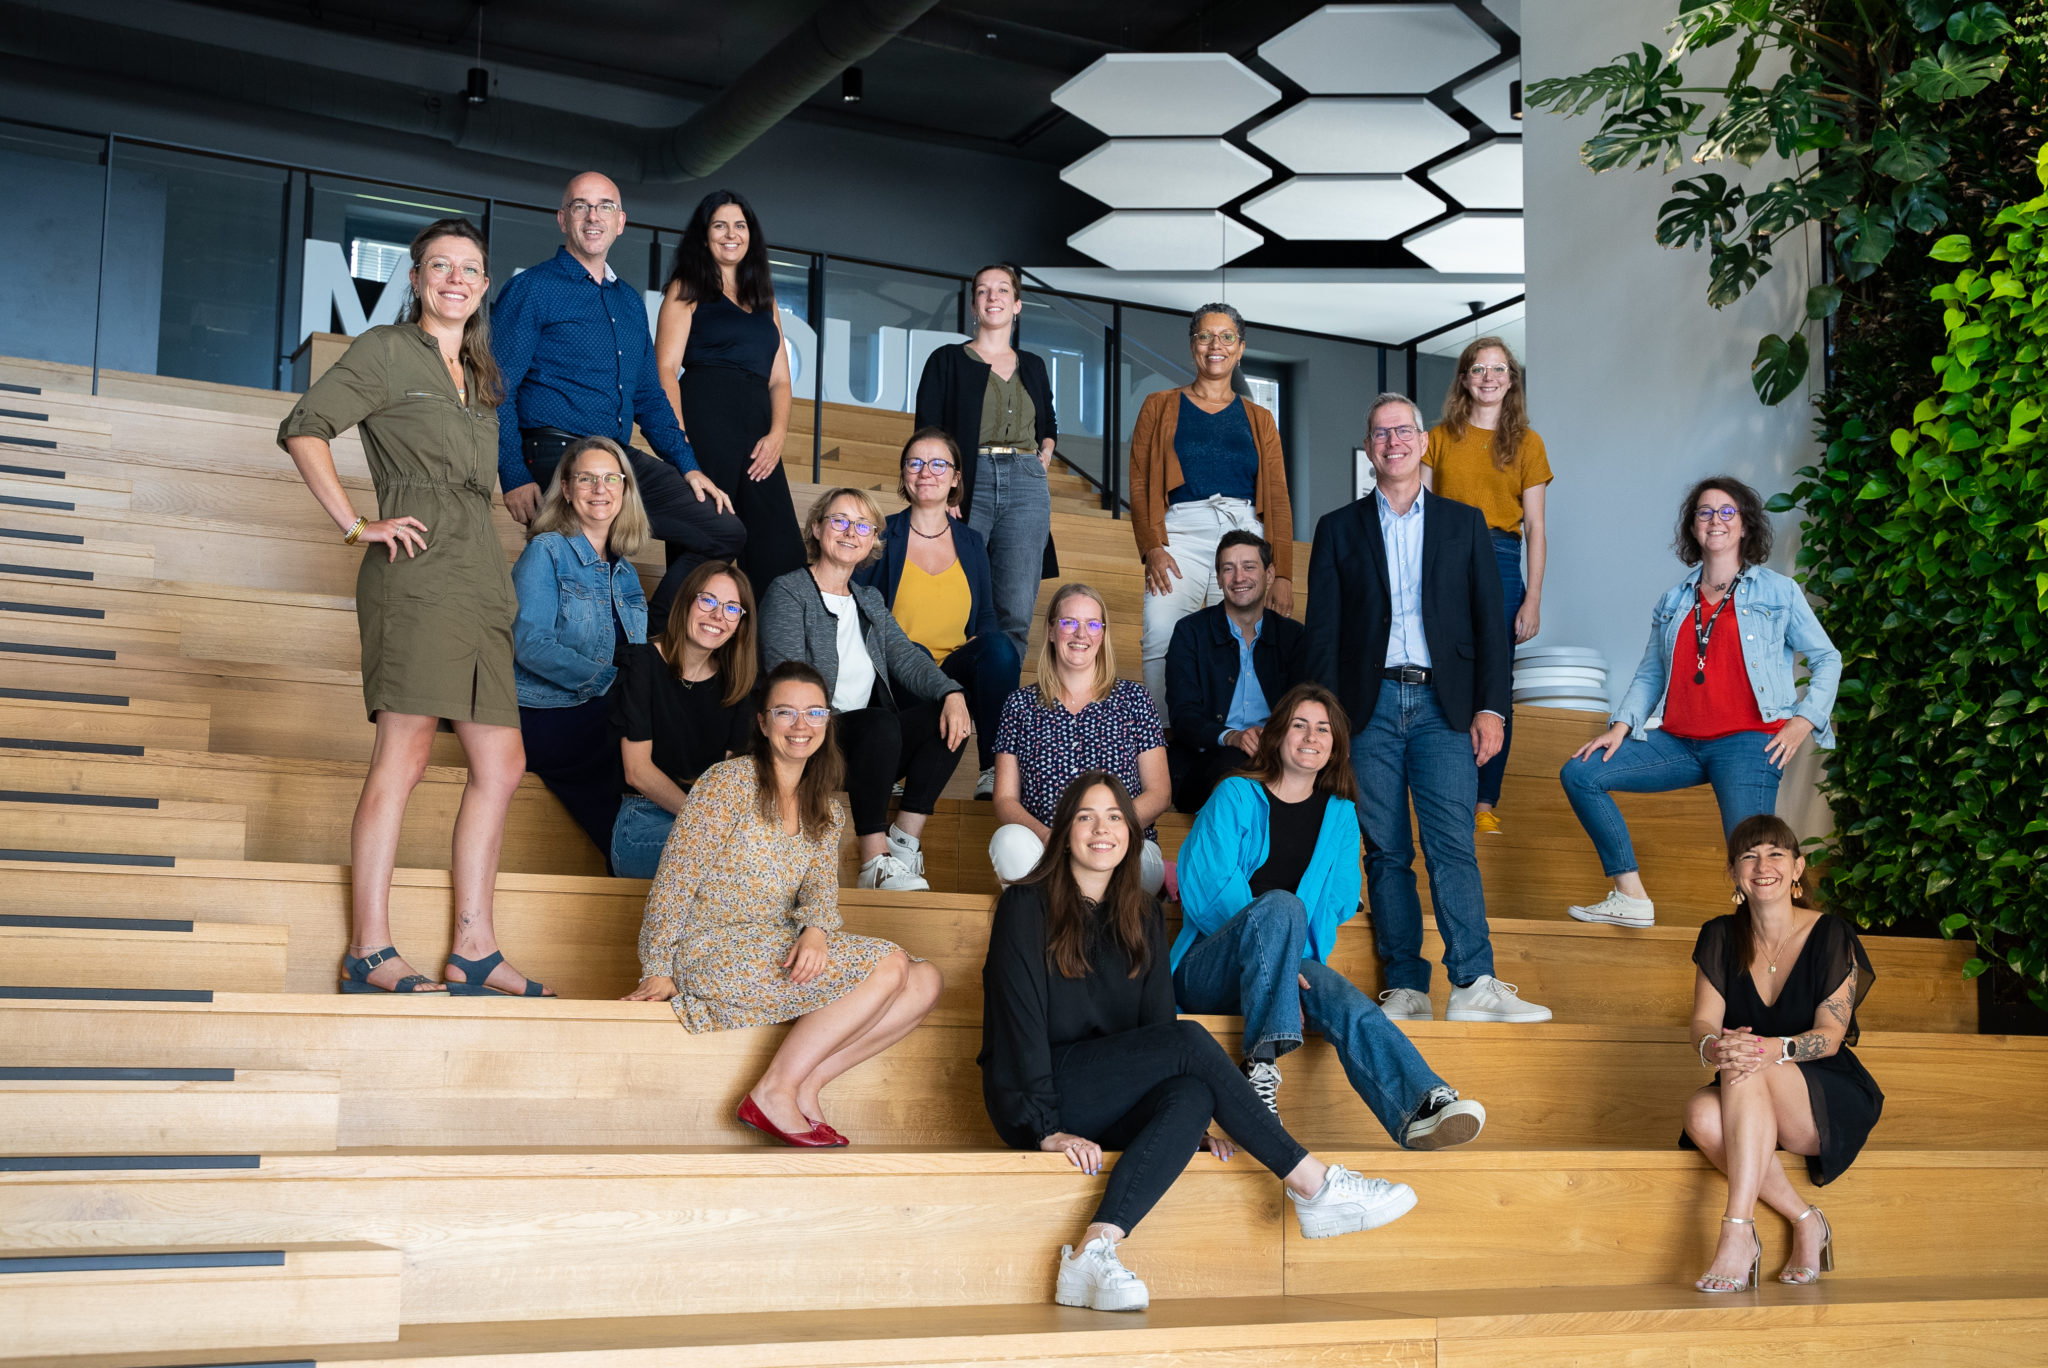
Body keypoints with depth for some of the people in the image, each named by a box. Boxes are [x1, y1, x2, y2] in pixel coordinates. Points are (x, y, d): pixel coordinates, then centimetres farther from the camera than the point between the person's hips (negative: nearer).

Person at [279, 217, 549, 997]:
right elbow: (304, 429, -8)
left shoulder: (481, 378, 24)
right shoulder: (387, 352, 2)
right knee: (404, 757, -12)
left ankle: (474, 950, 9)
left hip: (479, 577, 8)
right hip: (416, 573, -8)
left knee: (501, 766, 4)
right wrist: (356, 525, -12)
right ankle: (370, 953, -11)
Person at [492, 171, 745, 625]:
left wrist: (688, 466, 13)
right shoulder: (531, 290, 0)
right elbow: (498, 392, -6)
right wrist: (515, 477, -17)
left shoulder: (630, 302, 21)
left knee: (725, 532, 1)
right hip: (555, 457, -7)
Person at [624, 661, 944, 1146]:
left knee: (926, 981, -8)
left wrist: (815, 930, -22)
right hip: (711, 952, -8)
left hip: (776, 949, 8)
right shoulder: (729, 783, -7)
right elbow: (674, 882, -9)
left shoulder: (826, 814, 15)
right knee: (888, 967, -22)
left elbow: (820, 891, 2)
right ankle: (773, 1093, -16)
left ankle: (806, 1086, -10)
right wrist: (658, 972, -14)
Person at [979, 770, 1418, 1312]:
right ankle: (1315, 1187, -22)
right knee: (1191, 1042, -25)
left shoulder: (1142, 918, 16)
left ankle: (1095, 1248, -46)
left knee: (1192, 1094, -31)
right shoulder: (1026, 907, -2)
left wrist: (1194, 1120, -6)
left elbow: (1156, 1020, 10)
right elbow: (1019, 1019, -10)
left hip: (1107, 1111, 5)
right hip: (1032, 1100, -5)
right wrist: (1044, 1128, -20)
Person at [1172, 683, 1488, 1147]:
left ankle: (1421, 1109, -55)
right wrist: (1274, 950, -20)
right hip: (1208, 969, -3)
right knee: (1281, 905, -34)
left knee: (1346, 1003, -32)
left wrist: (1289, 960, -11)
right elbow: (1206, 888, -9)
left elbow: (1340, 902, 8)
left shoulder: (1340, 814, 16)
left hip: (1293, 965, 3)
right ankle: (1262, 1062, -38)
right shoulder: (1237, 796, 3)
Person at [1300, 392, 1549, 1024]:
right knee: (1386, 852, 0)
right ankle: (1405, 986, 4)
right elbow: (1321, 634, 8)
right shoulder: (1339, 529, 12)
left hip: (1444, 706, -1)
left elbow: (1489, 621, 9)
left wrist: (1491, 708, -1)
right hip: (1370, 705, 1)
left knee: (1452, 846, -11)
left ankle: (1474, 985, -15)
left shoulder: (1464, 523, 13)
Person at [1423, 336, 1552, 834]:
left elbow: (1535, 527, 5)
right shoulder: (1440, 437, 10)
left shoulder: (1526, 442, 8)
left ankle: (1486, 801, 6)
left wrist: (1533, 599, -3)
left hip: (1499, 565, -1)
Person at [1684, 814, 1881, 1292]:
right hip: (1749, 1108, 3)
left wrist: (1773, 1049, -34)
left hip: (1831, 1099, -3)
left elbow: (1831, 1033, -12)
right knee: (1702, 1114, -33)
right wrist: (1713, 1046, -31)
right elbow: (1702, 1023, -4)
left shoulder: (1831, 936, -5)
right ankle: (1805, 1222, -16)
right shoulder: (1721, 938, 5)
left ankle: (1737, 1235, -39)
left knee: (1749, 1070, -36)